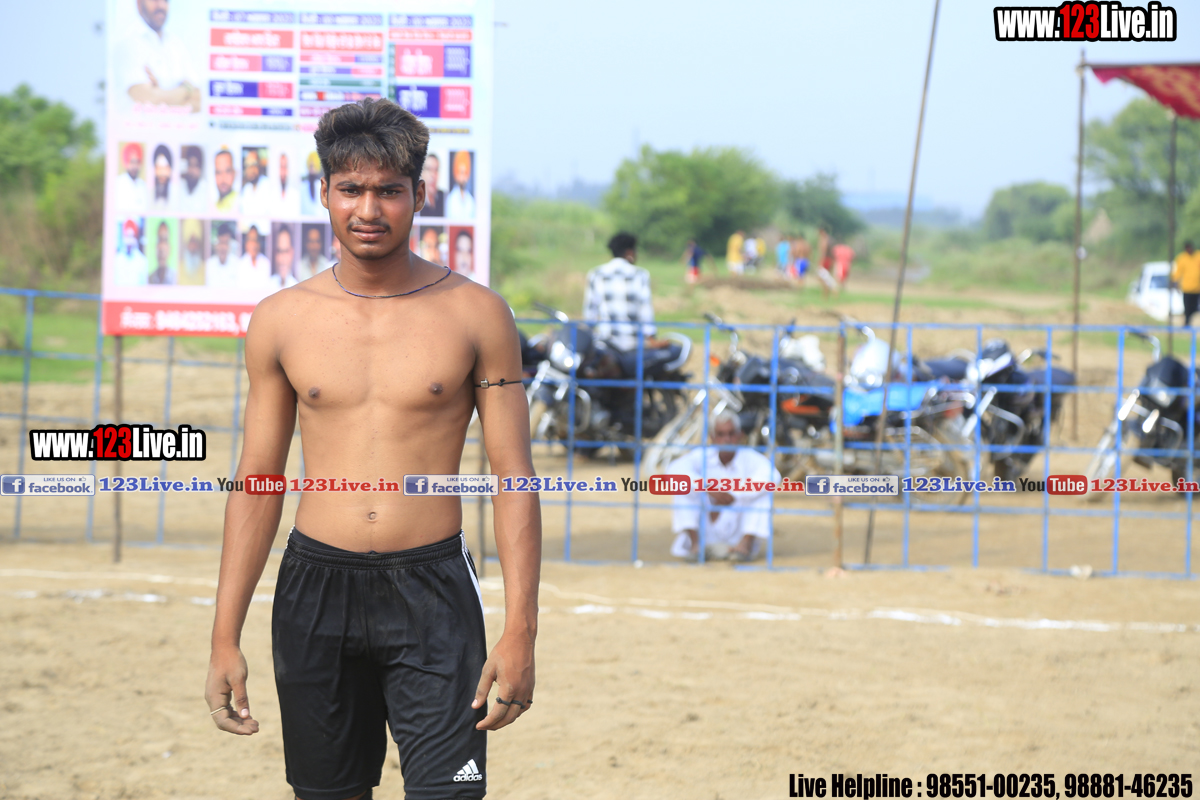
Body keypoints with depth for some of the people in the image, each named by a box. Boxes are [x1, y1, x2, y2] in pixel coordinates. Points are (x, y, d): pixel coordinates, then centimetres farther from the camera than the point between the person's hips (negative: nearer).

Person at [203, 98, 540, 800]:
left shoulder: (475, 313, 0)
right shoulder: (282, 320, 6)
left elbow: (514, 478, 0)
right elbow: (257, 484, 10)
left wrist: (520, 634, -8)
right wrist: (225, 639, 5)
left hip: (433, 592, -2)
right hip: (316, 589, 2)